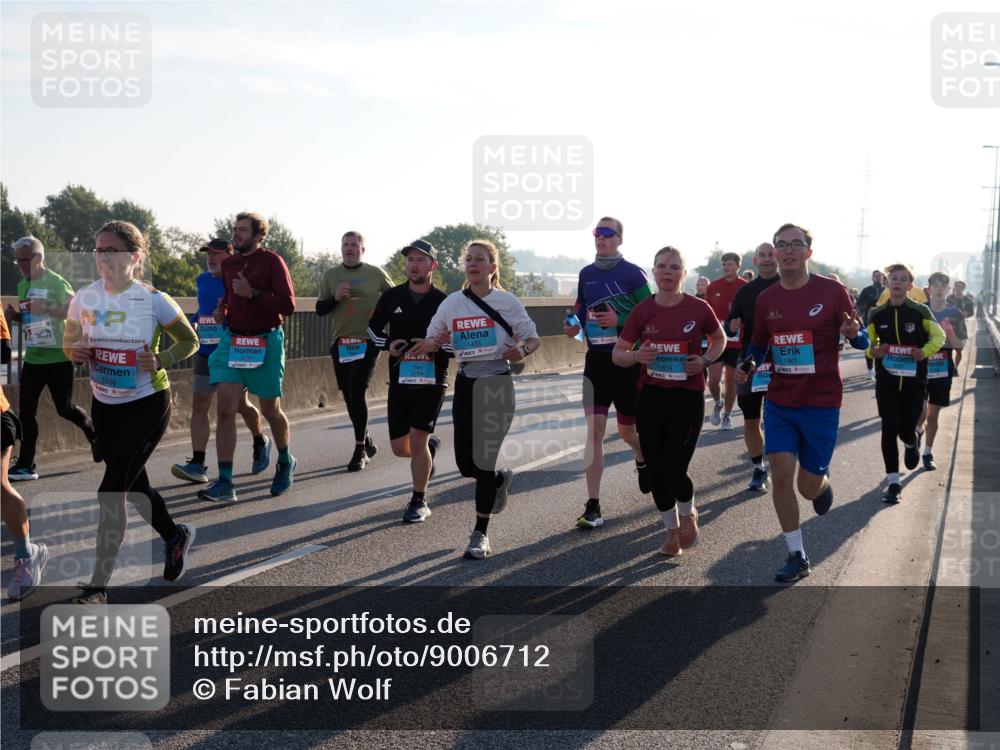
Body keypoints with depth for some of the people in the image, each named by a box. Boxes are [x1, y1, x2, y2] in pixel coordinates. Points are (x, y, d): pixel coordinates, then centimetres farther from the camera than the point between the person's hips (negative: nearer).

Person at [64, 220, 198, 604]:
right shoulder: (84, 298, -4)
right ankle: (175, 537, 46)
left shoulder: (154, 301, -16)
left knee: (111, 492, -10)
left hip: (147, 404, -5)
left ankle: (98, 587, -3)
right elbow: (70, 341, 9)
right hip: (104, 404, 5)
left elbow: (189, 341, -3)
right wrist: (75, 352, -14)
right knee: (134, 485, 19)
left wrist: (160, 360, -20)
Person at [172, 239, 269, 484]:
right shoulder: (202, 280, 10)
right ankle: (197, 465, -7)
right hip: (205, 353, 6)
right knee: (199, 405, -4)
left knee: (240, 405, 7)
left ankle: (261, 443, 36)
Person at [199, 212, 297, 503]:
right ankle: (224, 484, -10)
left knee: (270, 411, 10)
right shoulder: (228, 264, 9)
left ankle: (286, 463, 38)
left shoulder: (272, 261, -8)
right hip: (232, 340, 4)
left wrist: (252, 293, -21)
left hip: (266, 342, -4)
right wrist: (222, 310, 6)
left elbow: (288, 305, -15)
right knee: (225, 409, -9)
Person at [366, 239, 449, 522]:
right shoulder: (392, 297, 3)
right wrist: (388, 344, -5)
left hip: (432, 381, -3)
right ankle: (430, 445, 42)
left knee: (417, 440, -11)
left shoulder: (443, 302, -4)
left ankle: (419, 502, 5)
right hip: (399, 380, 3)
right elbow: (373, 327, 15)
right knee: (400, 448, 7)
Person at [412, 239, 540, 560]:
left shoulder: (507, 302, -3)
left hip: (498, 384, -3)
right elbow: (431, 343, 12)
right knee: (466, 464, 2)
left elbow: (534, 340, 3)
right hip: (466, 385, 3)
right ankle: (500, 478, 38)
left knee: (484, 460, -7)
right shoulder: (452, 303, 5)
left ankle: (480, 535, 5)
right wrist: (431, 345, -12)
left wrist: (522, 351, -19)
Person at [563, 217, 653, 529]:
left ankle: (642, 459, 50)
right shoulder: (586, 274, 7)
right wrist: (574, 326, -2)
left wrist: (619, 321, -21)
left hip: (628, 360, -3)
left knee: (627, 429, 12)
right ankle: (593, 507, -7)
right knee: (594, 431, -8)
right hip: (597, 359, 3)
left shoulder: (632, 273, -7)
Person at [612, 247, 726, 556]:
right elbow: (617, 354, 6)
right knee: (656, 470, 8)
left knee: (673, 468, -14)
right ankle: (671, 529, 30)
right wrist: (636, 356, -16)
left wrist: (705, 359, -7)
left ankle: (688, 515, 19)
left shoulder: (698, 308, -5)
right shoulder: (642, 311, -1)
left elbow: (720, 339, 13)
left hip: (688, 397, -3)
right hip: (651, 397, 3)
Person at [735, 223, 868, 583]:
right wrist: (748, 365, -6)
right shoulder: (766, 299, 2)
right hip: (779, 402, 3)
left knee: (809, 487, 4)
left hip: (821, 404, -2)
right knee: (781, 476, -7)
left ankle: (823, 483, 43)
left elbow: (862, 339, -3)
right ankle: (797, 557, 8)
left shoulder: (831, 291, -8)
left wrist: (853, 333, -27)